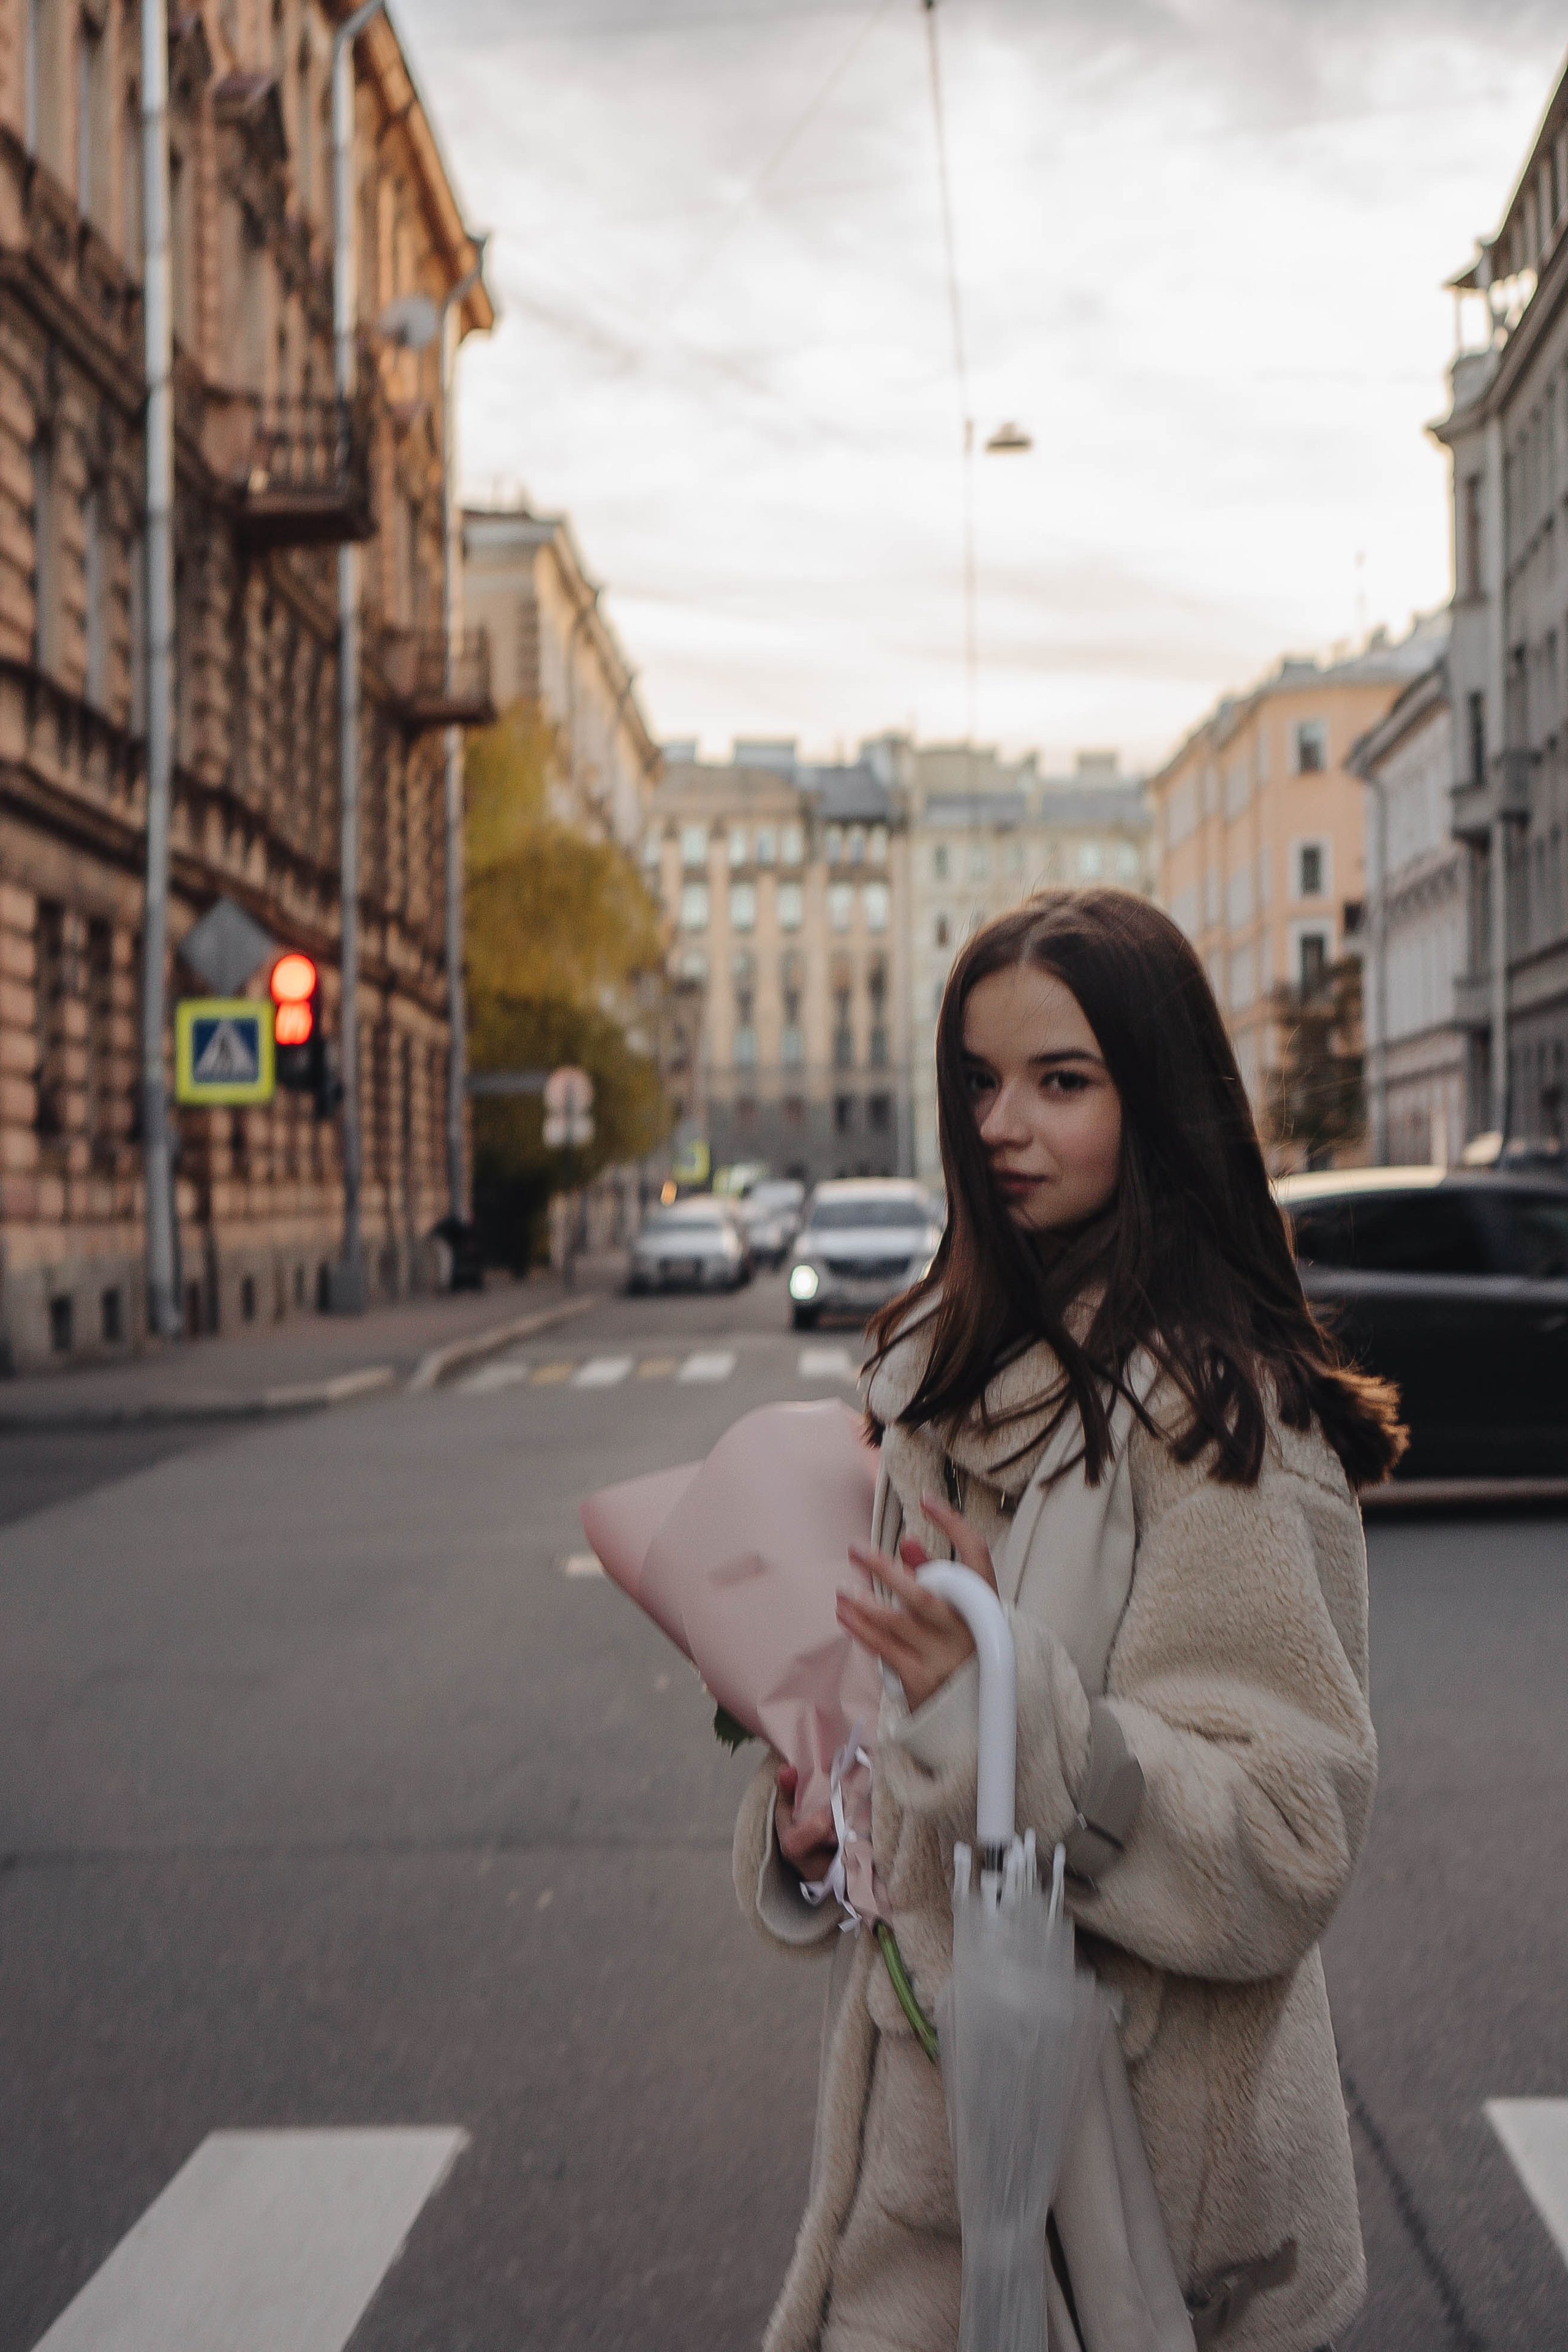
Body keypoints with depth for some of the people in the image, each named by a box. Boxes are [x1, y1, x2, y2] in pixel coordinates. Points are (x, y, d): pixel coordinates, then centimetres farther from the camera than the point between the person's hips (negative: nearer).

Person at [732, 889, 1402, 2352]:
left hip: (1129, 2109, -7)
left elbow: (1287, 1834, -21)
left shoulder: (1213, 1410, -18)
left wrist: (1008, 1707, -34)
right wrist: (808, 1808, 0)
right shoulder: (943, 1360, 7)